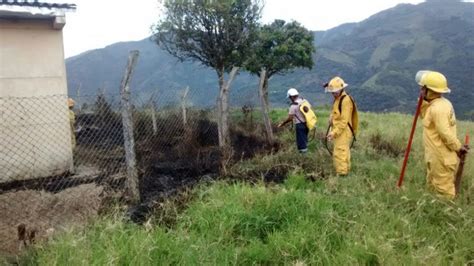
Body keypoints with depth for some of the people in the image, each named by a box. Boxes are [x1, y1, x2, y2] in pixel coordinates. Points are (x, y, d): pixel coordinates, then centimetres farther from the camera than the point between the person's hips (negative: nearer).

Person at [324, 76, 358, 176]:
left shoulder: (346, 100, -17)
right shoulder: (337, 99, 13)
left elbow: (344, 121, -22)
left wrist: (334, 132, -24)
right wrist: (333, 131, 15)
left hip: (343, 132, -10)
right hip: (338, 132, 10)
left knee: (339, 154, -8)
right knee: (343, 153, 17)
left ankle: (342, 174, -2)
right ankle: (345, 171, 28)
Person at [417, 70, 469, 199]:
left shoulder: (438, 108, -24)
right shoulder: (441, 103, 8)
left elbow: (446, 133, -25)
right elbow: (425, 116, 18)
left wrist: (458, 148, -14)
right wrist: (423, 101, 3)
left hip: (442, 158, -11)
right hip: (437, 155, 11)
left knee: (444, 190, 2)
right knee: (433, 185, 22)